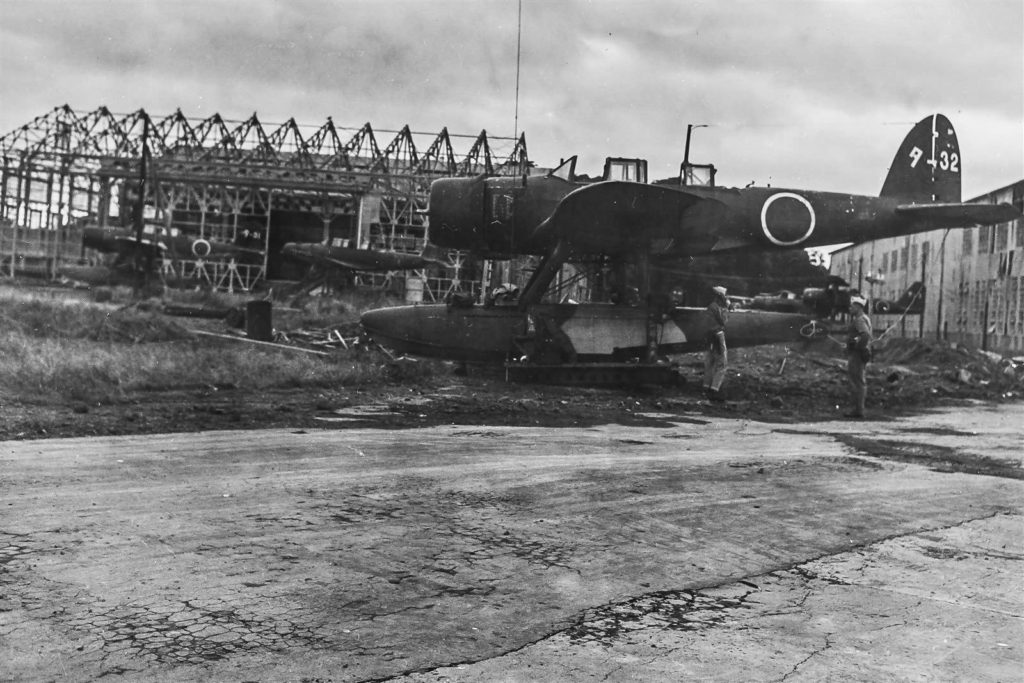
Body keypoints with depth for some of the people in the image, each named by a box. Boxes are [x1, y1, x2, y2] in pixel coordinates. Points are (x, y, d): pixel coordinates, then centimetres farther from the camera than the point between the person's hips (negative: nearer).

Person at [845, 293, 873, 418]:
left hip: (856, 355, -11)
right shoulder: (864, 318, 16)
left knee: (857, 383, -7)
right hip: (860, 356, 11)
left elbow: (866, 334, -31)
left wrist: (859, 347, -22)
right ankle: (859, 408, 19)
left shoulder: (860, 320, -16)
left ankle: (858, 410, -6)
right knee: (860, 382, 13)